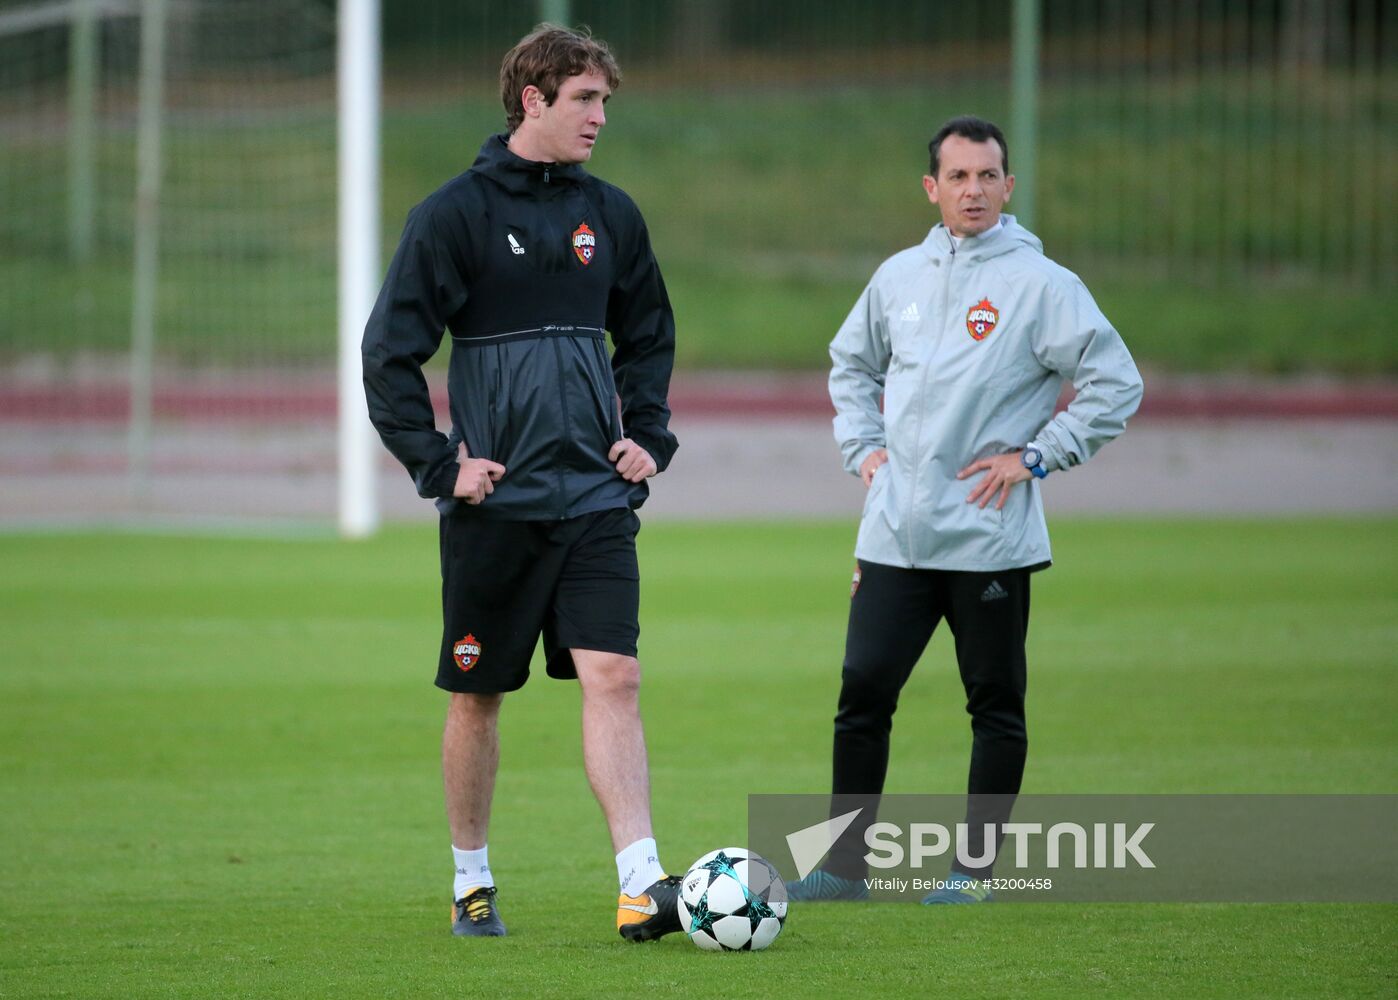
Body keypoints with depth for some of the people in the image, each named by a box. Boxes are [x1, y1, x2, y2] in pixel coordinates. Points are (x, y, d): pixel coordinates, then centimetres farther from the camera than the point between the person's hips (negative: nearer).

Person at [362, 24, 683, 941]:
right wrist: (439, 462, -11)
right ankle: (473, 884, 22)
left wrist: (647, 434, 11)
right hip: (495, 501, -3)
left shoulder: (609, 214, 9)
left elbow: (649, 336, 24)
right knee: (478, 694, 7)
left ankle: (642, 888, -17)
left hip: (595, 497, 3)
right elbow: (390, 353, -6)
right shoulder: (456, 213, -6)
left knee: (614, 676, -10)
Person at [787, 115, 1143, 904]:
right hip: (895, 534, 4)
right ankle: (845, 865, 7)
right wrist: (863, 445, 14)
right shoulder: (900, 277, 11)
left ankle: (976, 868, 11)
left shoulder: (1041, 284, -4)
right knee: (863, 692, 1)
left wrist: (1035, 456, -9)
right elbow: (851, 364, 28)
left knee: (996, 705, 2)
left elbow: (1116, 385, -6)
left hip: (990, 537, -4)